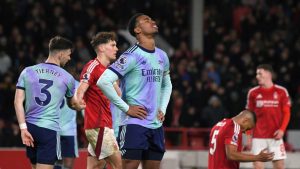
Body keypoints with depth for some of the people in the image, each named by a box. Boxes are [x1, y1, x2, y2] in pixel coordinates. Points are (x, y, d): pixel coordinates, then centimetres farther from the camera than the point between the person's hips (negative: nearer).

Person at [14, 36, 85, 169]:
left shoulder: (27, 72, 7)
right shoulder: (67, 78, 3)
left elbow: (18, 102, -1)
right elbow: (72, 104, 23)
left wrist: (23, 128, -1)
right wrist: (82, 107, 46)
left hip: (30, 128, 4)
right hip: (49, 129, -4)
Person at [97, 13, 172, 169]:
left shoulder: (162, 56, 13)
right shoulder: (131, 56, -11)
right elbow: (103, 81, -19)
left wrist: (162, 109, 14)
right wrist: (126, 108, -16)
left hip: (156, 124, 7)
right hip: (134, 123, -7)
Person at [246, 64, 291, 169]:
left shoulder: (281, 91, 1)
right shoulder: (253, 93, 4)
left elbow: (286, 113, 3)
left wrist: (282, 129, -11)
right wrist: (249, 135, 2)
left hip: (275, 136, 0)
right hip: (258, 136, 0)